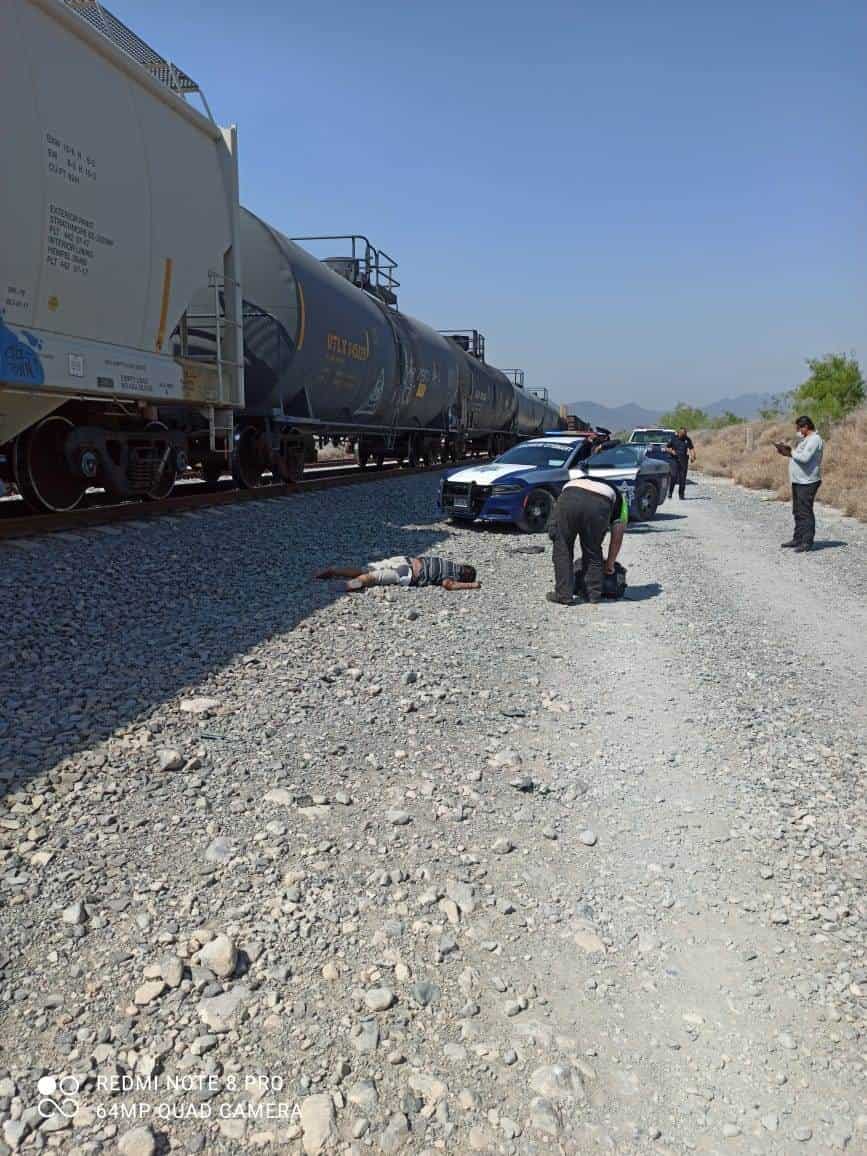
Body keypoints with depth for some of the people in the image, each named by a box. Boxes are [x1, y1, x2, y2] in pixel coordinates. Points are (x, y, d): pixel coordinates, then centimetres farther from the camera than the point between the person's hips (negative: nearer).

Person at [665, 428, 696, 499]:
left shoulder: (688, 440, 7)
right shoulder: (673, 439, 2)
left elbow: (691, 448, 7)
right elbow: (666, 448, 6)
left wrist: (693, 456, -11)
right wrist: (671, 451, -15)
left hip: (684, 461, 2)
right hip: (675, 460, -2)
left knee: (682, 478, 2)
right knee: (673, 476, -13)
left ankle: (681, 494, 8)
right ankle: (670, 492, -2)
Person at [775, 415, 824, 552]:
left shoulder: (814, 439, -13)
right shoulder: (806, 439, 20)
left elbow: (804, 458, -24)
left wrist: (790, 452, -12)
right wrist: (787, 452, 5)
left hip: (807, 483, -10)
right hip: (798, 481, 10)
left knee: (805, 512, -8)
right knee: (798, 512, 14)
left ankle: (807, 542, -5)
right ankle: (798, 539, 21)